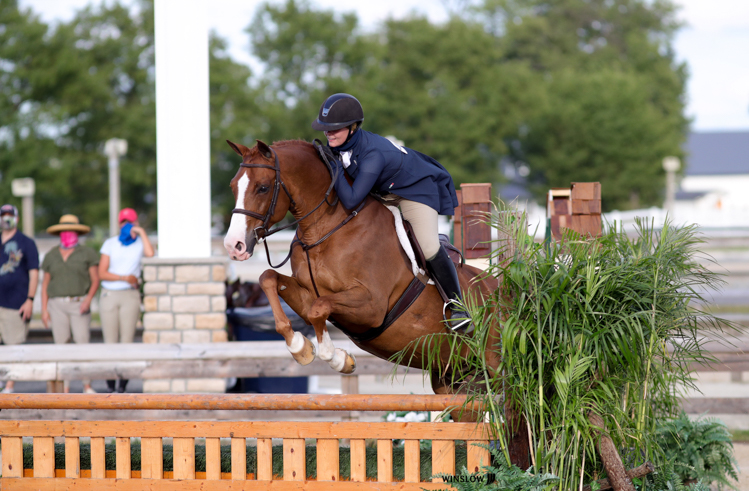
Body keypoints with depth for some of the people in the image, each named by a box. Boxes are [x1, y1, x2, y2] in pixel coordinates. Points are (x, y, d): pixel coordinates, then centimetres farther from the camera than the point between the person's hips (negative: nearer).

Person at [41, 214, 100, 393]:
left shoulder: (87, 254, 2)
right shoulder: (51, 256, 10)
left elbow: (95, 280, 0)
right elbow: (45, 285, 12)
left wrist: (88, 299, -17)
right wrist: (44, 310, 4)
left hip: (79, 304, -2)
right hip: (57, 305, 2)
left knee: (83, 344, -10)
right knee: (61, 346, -1)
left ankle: (87, 386, -2)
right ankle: (64, 389, 2)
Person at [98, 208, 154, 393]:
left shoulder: (140, 243, 9)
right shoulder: (110, 244, 12)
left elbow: (150, 254, -16)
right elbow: (102, 273, 4)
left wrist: (141, 232, -7)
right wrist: (124, 278, -8)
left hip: (130, 296, -1)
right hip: (109, 295, 1)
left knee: (127, 341, -7)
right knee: (110, 342, -3)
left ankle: (123, 386, -6)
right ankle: (110, 387, -1)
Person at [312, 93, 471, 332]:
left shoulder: (372, 154, -41)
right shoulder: (339, 143, -16)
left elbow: (351, 200, -45)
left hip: (416, 189, -9)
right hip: (383, 191, 9)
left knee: (429, 249, -21)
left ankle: (457, 306, -3)